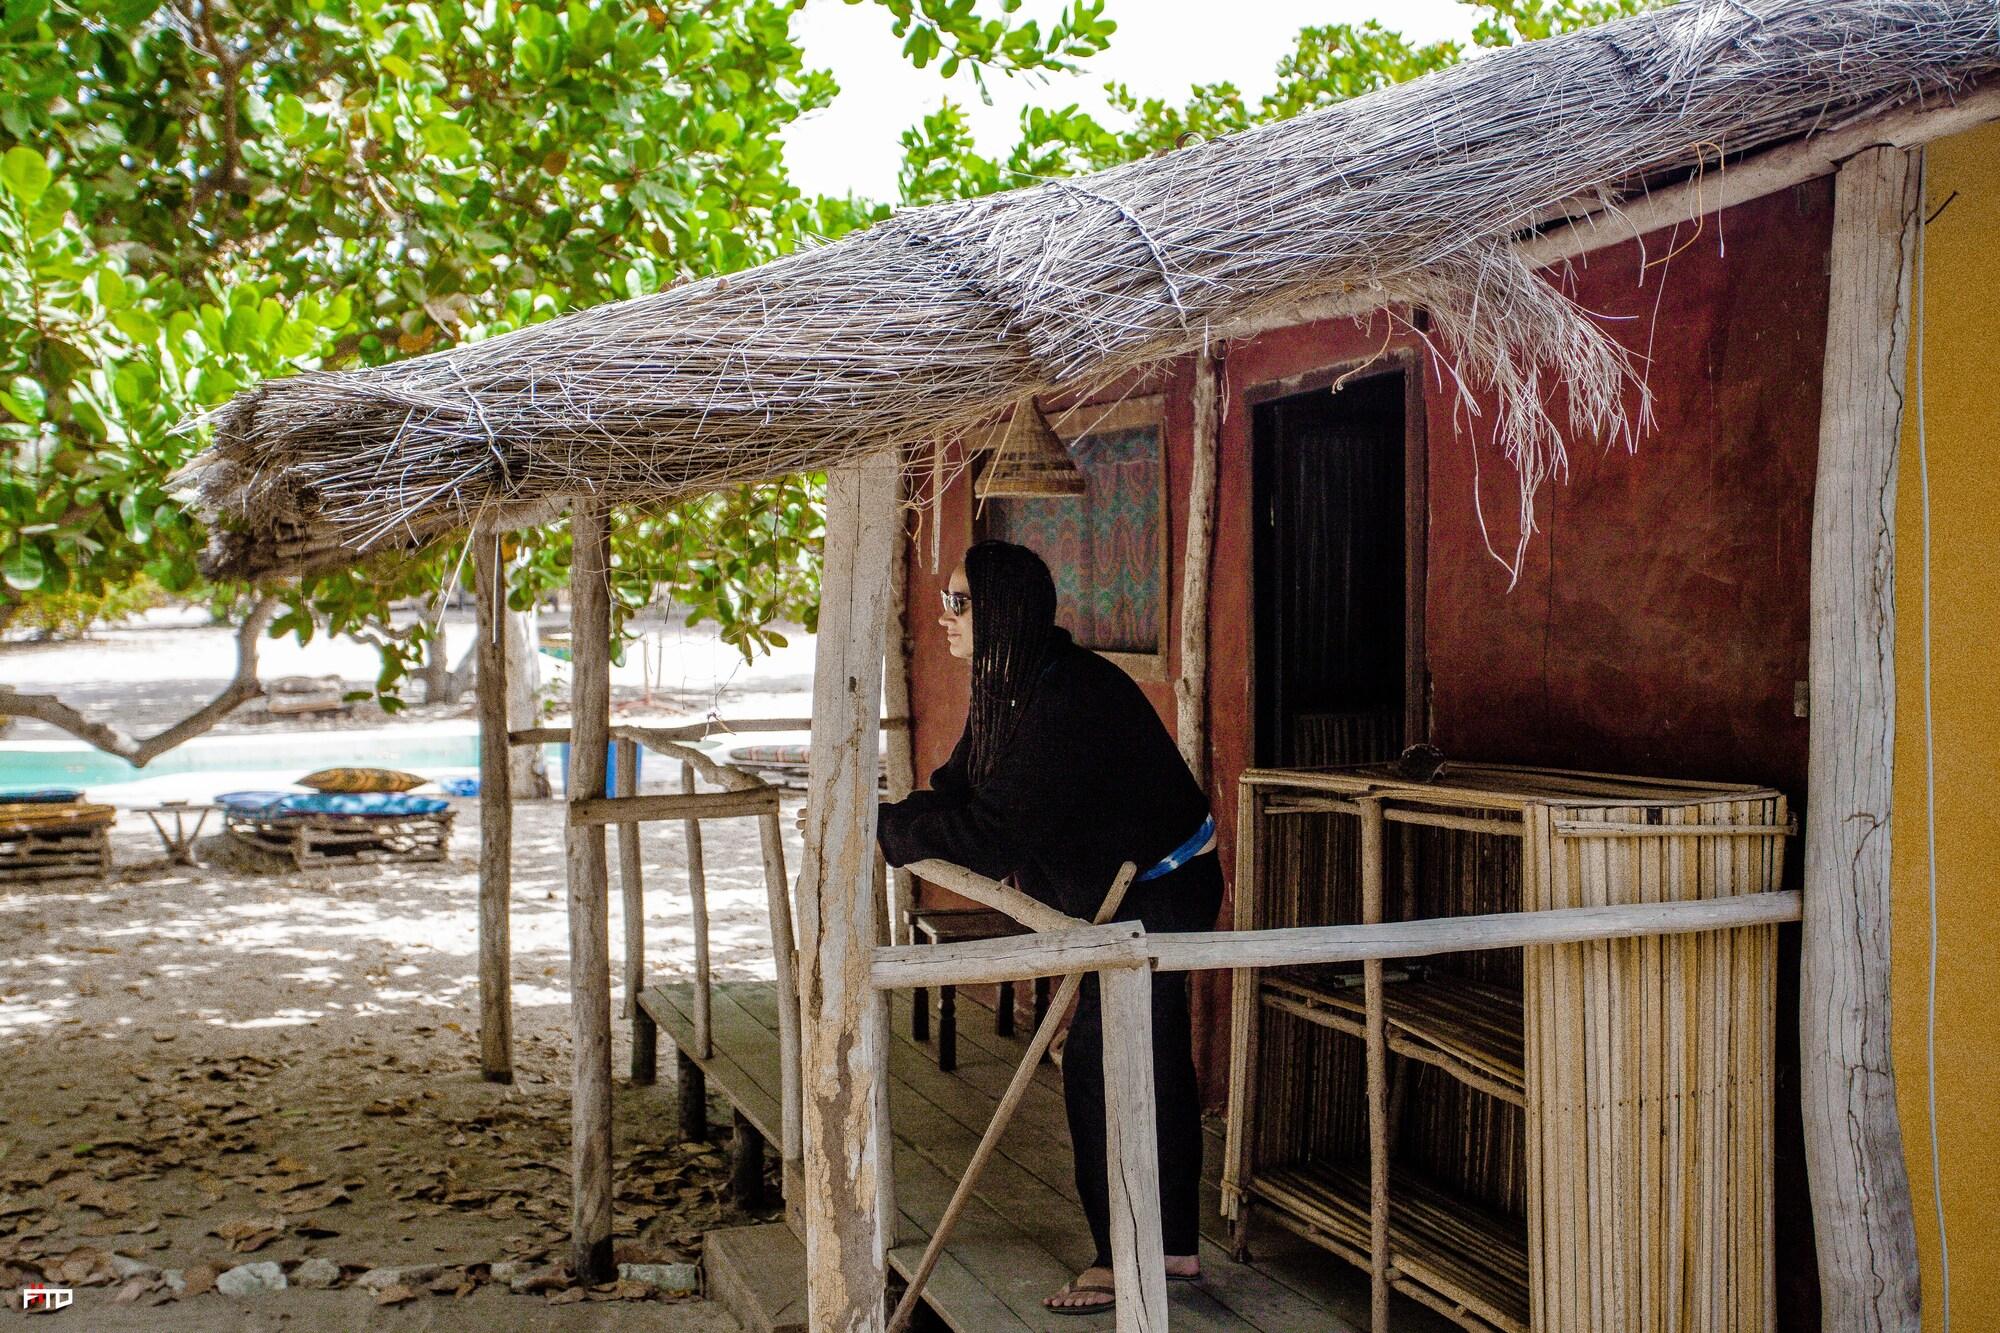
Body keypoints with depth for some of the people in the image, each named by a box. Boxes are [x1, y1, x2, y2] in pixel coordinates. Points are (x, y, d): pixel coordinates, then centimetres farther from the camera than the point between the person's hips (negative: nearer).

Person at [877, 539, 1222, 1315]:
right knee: (1158, 1063, 16)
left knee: (1098, 1067, -6)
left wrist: (881, 826, -23)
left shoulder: (1068, 699, -29)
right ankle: (1175, 1247, 29)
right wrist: (889, 818, -13)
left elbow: (994, 833, -31)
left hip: (1161, 894, -10)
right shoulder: (1009, 688, 3)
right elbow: (960, 788, 4)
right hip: (1128, 892, 10)